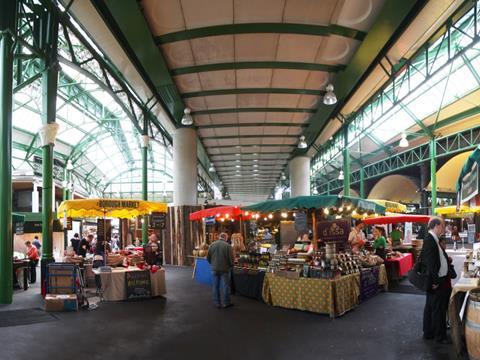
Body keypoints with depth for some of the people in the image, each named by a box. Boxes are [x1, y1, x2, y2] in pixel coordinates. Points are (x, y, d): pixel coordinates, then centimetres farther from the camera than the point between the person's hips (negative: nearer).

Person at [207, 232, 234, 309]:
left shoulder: (212, 245, 0)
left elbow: (208, 258, 5)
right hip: (224, 269, -3)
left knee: (216, 286, 11)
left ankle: (217, 303, 16)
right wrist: (231, 266, 9)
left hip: (214, 269, 3)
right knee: (226, 286, 8)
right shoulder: (227, 246, -11)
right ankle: (226, 303, 14)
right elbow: (231, 258, -10)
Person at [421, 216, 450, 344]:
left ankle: (428, 333, 29)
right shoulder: (429, 240, -21)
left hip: (438, 280, 10)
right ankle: (440, 336, 16)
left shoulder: (433, 239, 9)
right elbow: (430, 263, -24)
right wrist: (435, 281, -22)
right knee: (438, 309, 3)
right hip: (436, 282, -10)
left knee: (430, 307, 17)